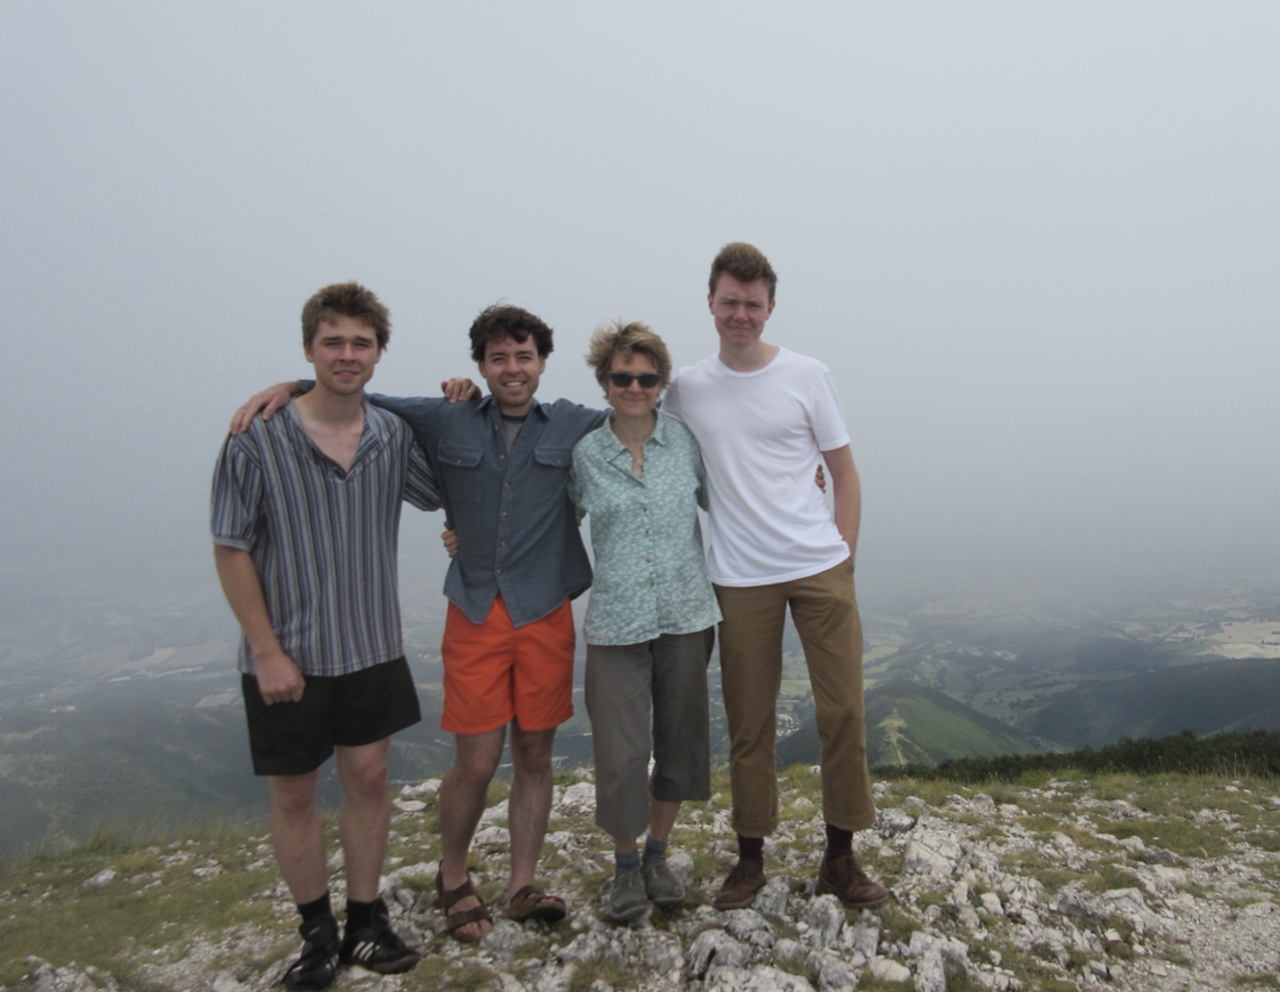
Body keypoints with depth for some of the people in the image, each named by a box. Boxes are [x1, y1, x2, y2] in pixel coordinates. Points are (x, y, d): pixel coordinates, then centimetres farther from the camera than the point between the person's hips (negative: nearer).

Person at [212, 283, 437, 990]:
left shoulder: (393, 435, -2)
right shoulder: (257, 439, -13)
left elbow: (447, 493, 14)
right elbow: (230, 551, -9)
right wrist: (267, 651, -12)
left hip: (371, 648, 3)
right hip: (286, 657, -3)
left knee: (367, 778, 12)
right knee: (293, 793, 10)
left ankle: (365, 921, 31)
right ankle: (318, 932, 31)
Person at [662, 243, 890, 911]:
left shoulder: (808, 376, 2)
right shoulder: (685, 388, 4)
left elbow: (844, 474, 5)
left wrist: (844, 561, 0)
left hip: (819, 568, 0)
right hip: (740, 580, 0)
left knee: (843, 712, 3)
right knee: (748, 723, 7)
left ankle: (840, 856, 20)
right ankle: (750, 856, 23)